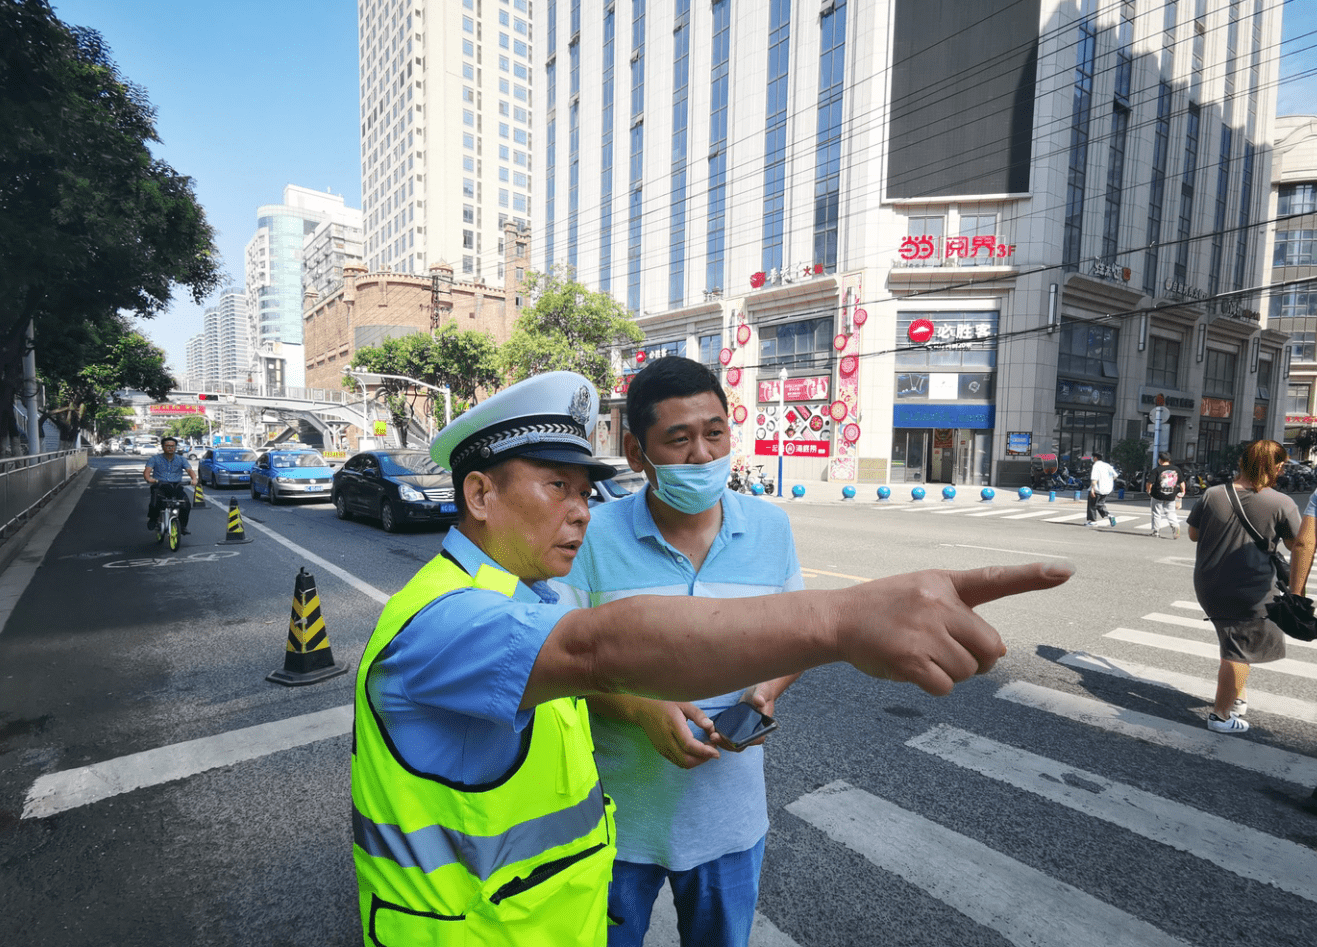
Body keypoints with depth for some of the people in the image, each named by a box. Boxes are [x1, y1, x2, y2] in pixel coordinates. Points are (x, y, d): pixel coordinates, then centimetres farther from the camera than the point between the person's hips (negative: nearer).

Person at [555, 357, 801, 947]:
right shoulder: (594, 536, -17)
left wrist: (769, 690, -14)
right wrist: (640, 708, -26)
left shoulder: (771, 527, -7)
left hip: (730, 814, 3)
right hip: (619, 812, -2)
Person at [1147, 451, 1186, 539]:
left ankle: (1156, 531, 8)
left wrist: (1148, 491, 3)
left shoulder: (1156, 470, -11)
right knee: (1171, 513, 14)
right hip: (1171, 497, 4)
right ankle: (1175, 525, -9)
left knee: (1157, 514, 6)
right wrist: (1183, 492, 24)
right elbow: (1182, 482, 10)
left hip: (1158, 496, -4)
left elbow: (1150, 482, -14)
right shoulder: (1176, 469, 3)